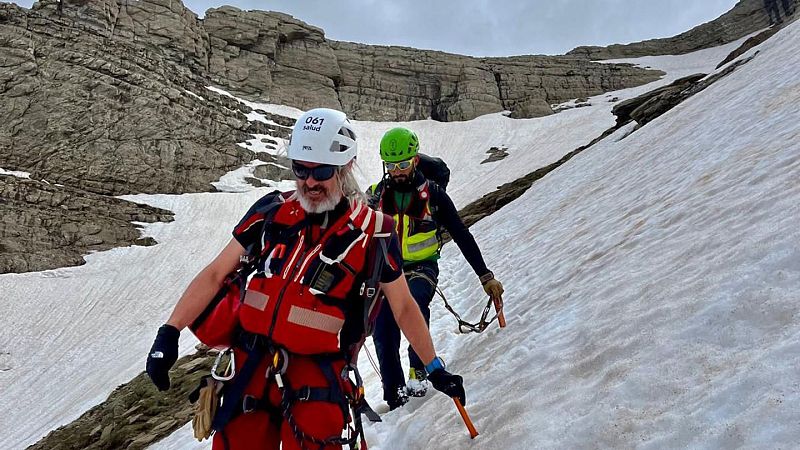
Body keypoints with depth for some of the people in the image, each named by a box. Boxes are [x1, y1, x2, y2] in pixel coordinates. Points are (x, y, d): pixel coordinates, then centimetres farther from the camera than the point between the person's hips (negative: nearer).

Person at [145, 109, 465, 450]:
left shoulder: (373, 231, -7)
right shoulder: (273, 210, 0)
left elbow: (403, 306, 4)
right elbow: (216, 274, 4)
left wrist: (435, 369, 9)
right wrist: (169, 332, -2)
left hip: (316, 372, -3)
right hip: (250, 361, 3)